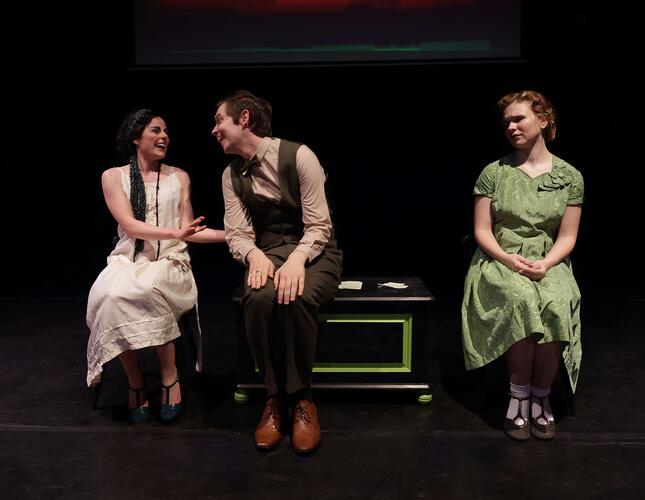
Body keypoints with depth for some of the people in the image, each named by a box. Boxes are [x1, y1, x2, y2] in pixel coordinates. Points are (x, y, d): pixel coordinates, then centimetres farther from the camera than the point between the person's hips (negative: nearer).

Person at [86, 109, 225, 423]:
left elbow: (187, 231, 9)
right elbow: (129, 225, -7)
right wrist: (175, 232, -21)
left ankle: (169, 376, -17)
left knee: (140, 290, -35)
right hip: (128, 260, 0)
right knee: (113, 294, -35)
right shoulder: (113, 176, 6)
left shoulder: (179, 177, 12)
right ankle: (135, 382, -14)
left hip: (170, 261, 0)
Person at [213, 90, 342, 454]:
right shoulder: (232, 175, 6)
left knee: (296, 298, -37)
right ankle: (275, 396, -14)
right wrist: (255, 255, -24)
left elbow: (319, 226, -14)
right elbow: (237, 233, -1)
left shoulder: (299, 156, -10)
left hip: (313, 252, -3)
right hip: (268, 252, 3)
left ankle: (301, 398, -16)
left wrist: (297, 259, -32)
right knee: (259, 298, -33)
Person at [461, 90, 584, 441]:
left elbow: (567, 237, 5)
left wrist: (545, 264, -15)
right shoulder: (494, 172, 4)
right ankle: (520, 394, -18)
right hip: (499, 262, -1)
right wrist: (508, 259, -15)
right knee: (521, 301, -35)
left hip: (548, 264, 1)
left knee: (556, 306, -33)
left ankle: (541, 395, -13)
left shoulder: (570, 177, 6)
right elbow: (482, 231, 2)